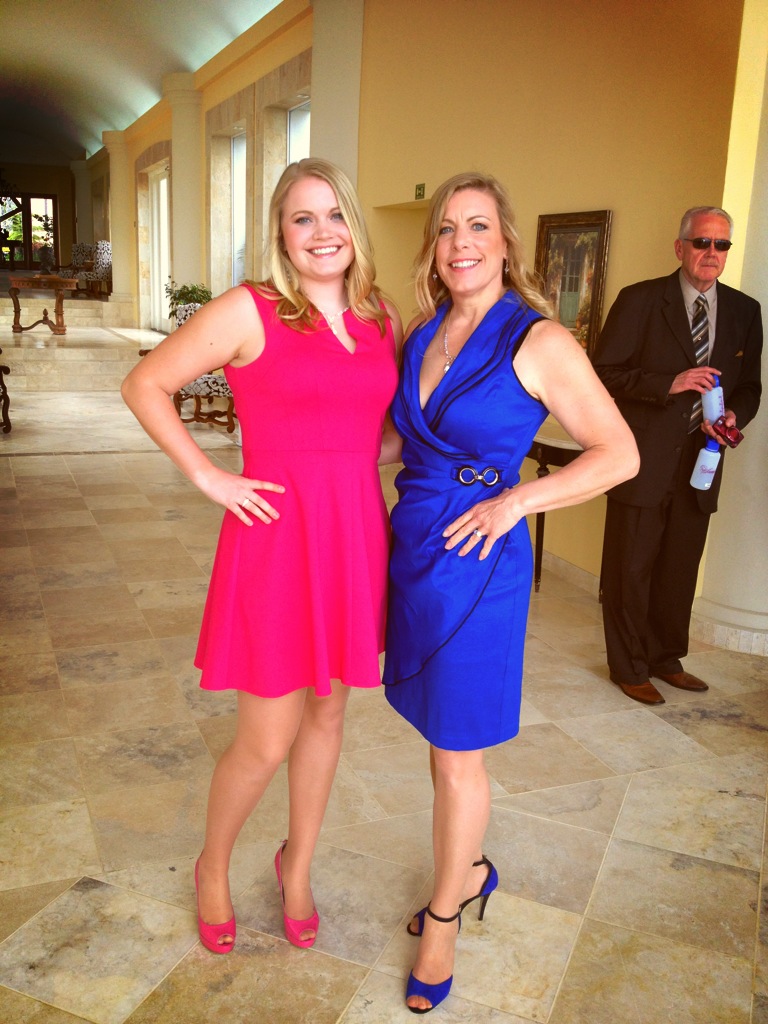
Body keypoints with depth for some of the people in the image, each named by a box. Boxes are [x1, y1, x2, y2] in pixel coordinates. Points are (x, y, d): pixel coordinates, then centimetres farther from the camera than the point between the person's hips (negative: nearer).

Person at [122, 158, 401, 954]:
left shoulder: (381, 320, 8)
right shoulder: (249, 312, -7)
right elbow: (144, 385, -3)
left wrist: (364, 463, 5)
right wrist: (208, 477, -9)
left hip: (354, 533, 5)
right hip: (277, 531, -5)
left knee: (327, 712, 17)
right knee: (265, 743, 3)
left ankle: (297, 868, 41)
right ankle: (213, 869, 34)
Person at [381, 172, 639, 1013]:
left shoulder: (539, 341, -11)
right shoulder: (422, 335, 7)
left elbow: (619, 454, -9)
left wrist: (518, 499, -17)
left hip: (477, 562, -6)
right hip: (410, 549, 6)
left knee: (457, 752, 7)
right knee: (438, 731, 18)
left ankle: (444, 914, 30)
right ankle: (470, 870, 43)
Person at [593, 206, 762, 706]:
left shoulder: (744, 310, 9)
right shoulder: (640, 300, -5)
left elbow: (749, 385, 14)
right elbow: (605, 373, -9)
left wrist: (735, 416, -8)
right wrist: (669, 383, -20)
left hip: (699, 461, 5)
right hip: (643, 460, -4)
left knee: (680, 568, 14)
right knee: (631, 567, 3)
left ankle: (667, 659, 32)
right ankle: (630, 667, 19)